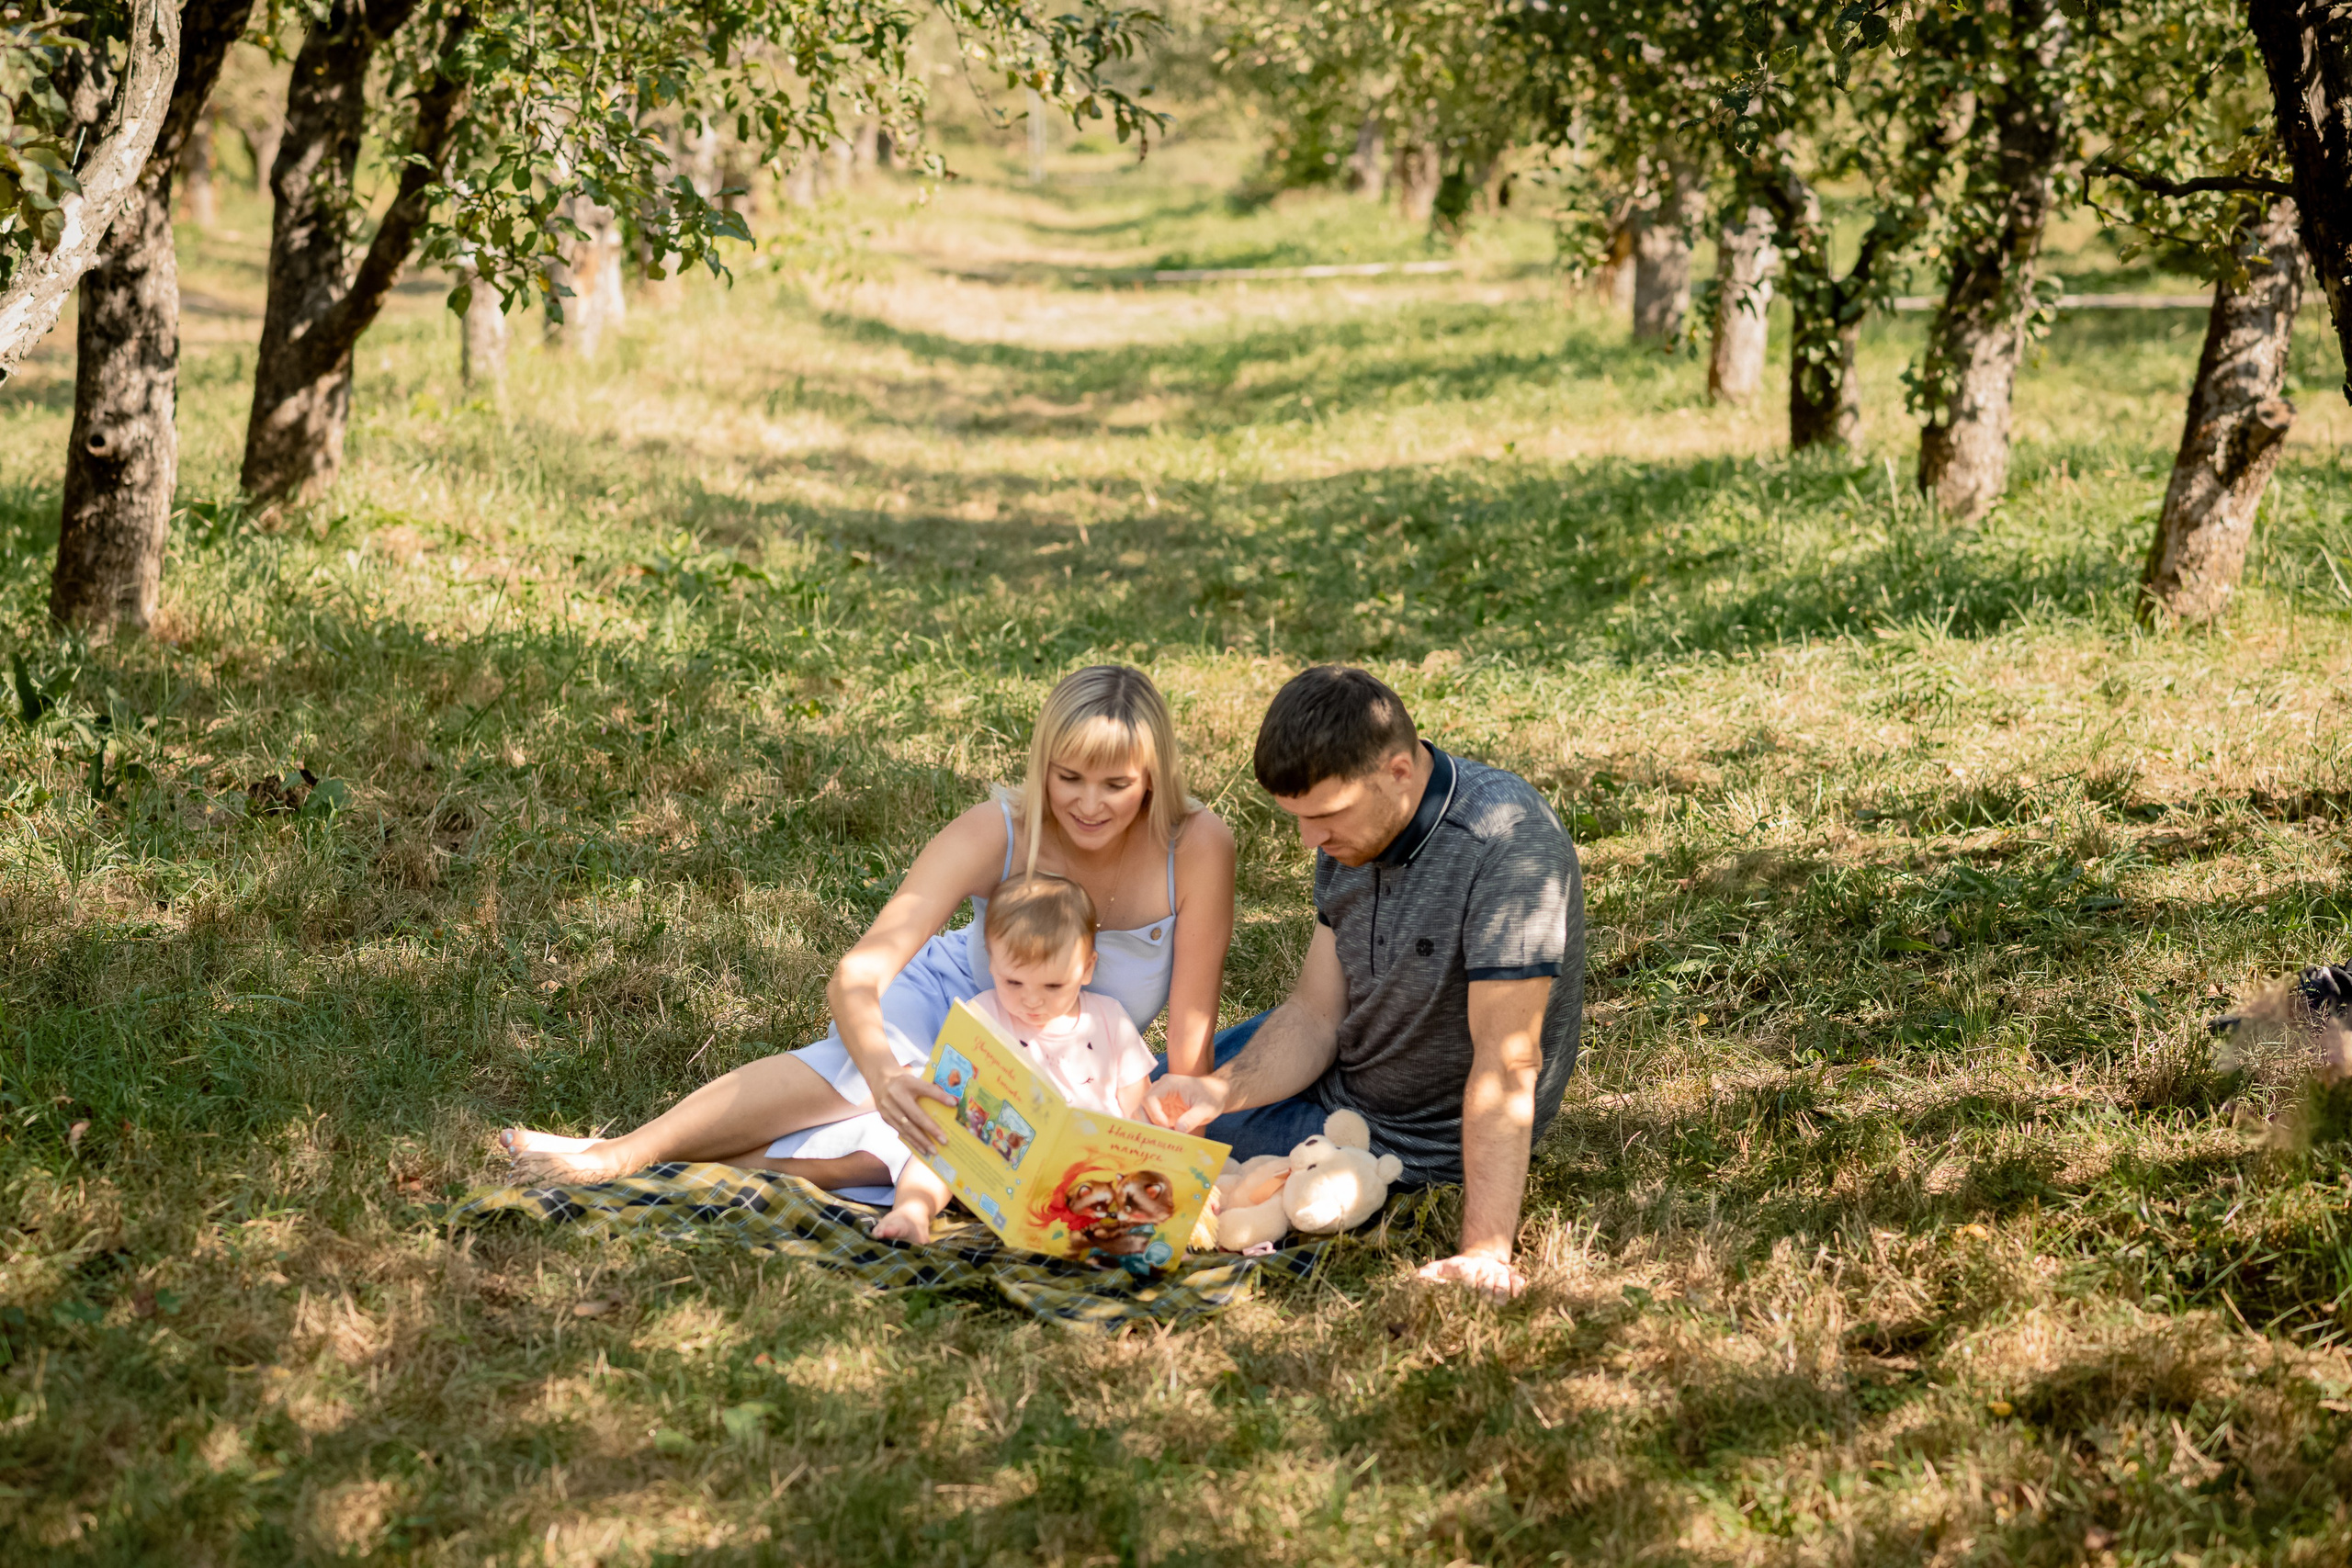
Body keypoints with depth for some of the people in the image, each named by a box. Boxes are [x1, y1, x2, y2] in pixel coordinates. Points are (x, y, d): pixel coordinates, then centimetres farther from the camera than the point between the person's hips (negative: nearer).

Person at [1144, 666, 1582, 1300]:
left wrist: (1485, 1253, -41)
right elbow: (1315, 1015, -7)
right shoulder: (1355, 829, -9)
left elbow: (1507, 1065, -37)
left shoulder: (1506, 845, -35)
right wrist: (1218, 1090, -27)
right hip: (1337, 1068, 8)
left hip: (1414, 1136, -8)